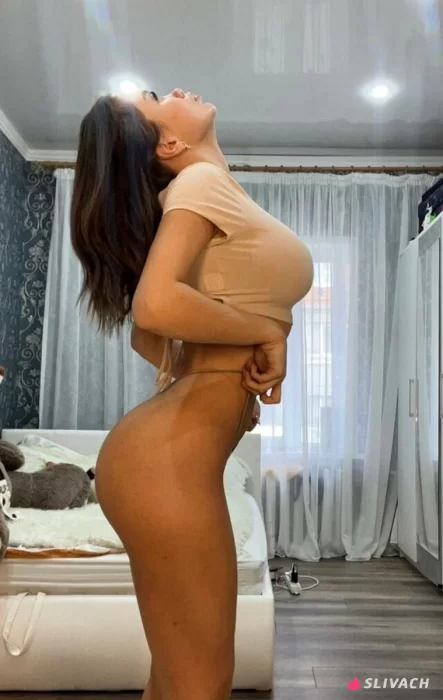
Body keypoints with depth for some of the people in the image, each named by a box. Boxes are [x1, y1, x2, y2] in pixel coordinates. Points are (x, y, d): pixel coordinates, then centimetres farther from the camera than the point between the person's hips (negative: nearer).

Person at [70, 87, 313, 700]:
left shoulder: (214, 192, 19)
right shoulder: (200, 181, -7)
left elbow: (147, 337, 22)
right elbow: (156, 305, -24)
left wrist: (200, 373, 8)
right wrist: (267, 333, -11)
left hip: (168, 452, 9)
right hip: (169, 458, -9)